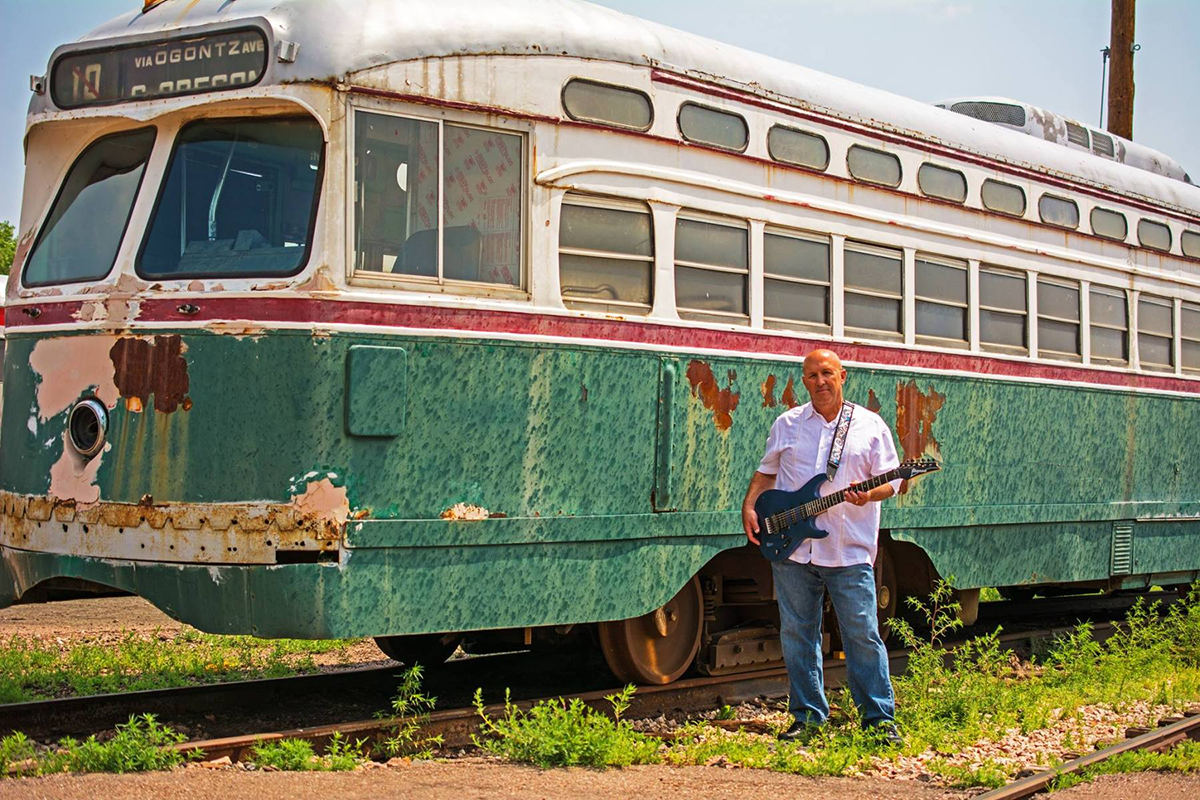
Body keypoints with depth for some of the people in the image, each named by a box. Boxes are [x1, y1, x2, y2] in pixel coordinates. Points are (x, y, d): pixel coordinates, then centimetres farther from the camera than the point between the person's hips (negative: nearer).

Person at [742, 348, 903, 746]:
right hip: (791, 550, 3)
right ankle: (808, 716, 16)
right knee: (797, 634, 6)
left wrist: (869, 495, -17)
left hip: (850, 552, -2)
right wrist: (749, 507, 2)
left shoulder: (870, 426, 5)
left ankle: (880, 717, 5)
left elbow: (890, 481, 4)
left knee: (863, 634, -4)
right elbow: (766, 472, 18)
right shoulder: (787, 424, 12)